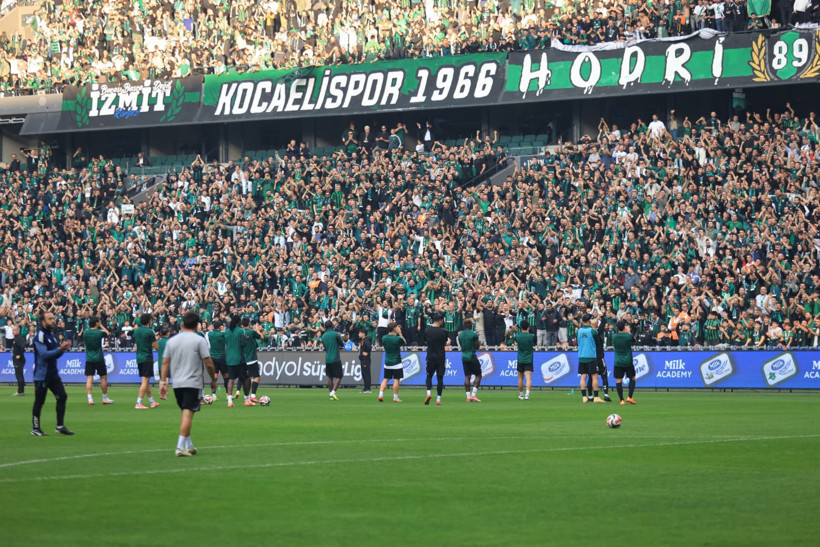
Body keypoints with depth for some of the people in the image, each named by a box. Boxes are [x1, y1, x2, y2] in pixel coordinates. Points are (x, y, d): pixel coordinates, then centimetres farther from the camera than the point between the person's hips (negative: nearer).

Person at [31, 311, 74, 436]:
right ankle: (35, 429, 9)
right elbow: (44, 354, -22)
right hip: (42, 375, -8)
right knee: (39, 401, -1)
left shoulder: (52, 334, 14)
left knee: (62, 397, 3)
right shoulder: (40, 335, -13)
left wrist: (62, 348, 1)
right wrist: (59, 349, -25)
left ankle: (60, 426, 9)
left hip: (53, 374, 8)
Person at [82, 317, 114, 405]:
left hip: (88, 358, 3)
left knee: (89, 378, 0)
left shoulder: (85, 332, -1)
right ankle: (105, 399, 17)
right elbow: (107, 333, 10)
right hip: (98, 358, -3)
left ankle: (90, 399, -11)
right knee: (103, 377, 10)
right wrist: (101, 326, 18)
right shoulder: (99, 332, -11)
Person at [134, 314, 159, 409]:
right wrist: (155, 340, 11)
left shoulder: (136, 331, 8)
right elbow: (156, 347, -9)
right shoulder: (150, 332, -12)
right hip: (147, 358, -7)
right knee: (145, 381, -6)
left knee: (146, 381, 14)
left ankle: (152, 401, 23)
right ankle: (138, 403, -12)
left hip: (139, 357, 7)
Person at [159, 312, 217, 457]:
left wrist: (163, 382, 11)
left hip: (177, 383, 5)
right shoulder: (199, 340, -6)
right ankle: (181, 447, -13)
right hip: (193, 383, -5)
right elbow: (208, 363, -7)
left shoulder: (172, 341, 8)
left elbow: (165, 363, 7)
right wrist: (213, 380, 5)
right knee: (187, 414, -7)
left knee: (185, 413, 17)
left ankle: (188, 445, 23)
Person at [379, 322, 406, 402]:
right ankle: (395, 397, 2)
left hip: (387, 363, 5)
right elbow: (405, 343, 3)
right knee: (396, 380, 1)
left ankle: (380, 395, 1)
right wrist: (400, 334, 7)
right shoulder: (398, 338, -15)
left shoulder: (384, 338, -1)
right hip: (396, 363, -5)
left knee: (385, 379, 11)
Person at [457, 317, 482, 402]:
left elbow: (461, 346, 12)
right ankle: (473, 394, -9)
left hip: (464, 357, 6)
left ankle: (468, 396, 3)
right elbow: (477, 347, -6)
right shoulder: (473, 334, -11)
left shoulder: (460, 335, 6)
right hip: (472, 357, -6)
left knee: (467, 376, 7)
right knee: (478, 375, 2)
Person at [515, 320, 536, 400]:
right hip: (529, 360, -1)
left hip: (520, 360, 1)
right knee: (528, 378, -7)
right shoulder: (531, 336, -8)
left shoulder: (517, 336, -3)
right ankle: (527, 394, -23)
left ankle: (521, 394, 23)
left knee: (520, 378, 14)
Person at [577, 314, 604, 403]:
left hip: (581, 357, 4)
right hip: (591, 357, -4)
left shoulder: (579, 331, 4)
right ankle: (596, 397, -3)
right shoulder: (592, 331, -9)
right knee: (594, 376, 0)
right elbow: (598, 342, 3)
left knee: (583, 377, 5)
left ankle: (584, 397, 1)